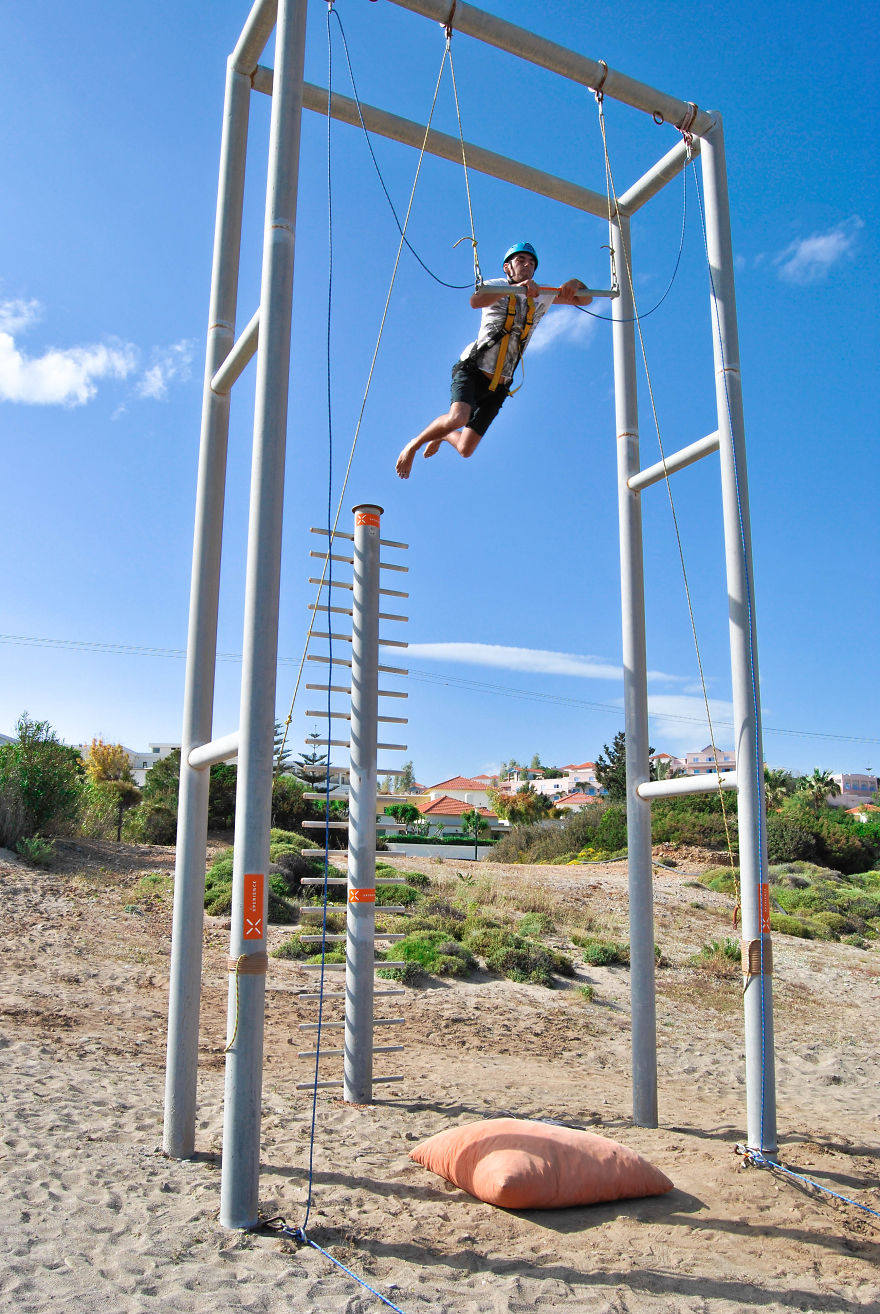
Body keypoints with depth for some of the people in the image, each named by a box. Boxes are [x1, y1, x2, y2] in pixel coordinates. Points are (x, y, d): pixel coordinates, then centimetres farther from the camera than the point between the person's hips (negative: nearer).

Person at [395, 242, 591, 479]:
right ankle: (413, 444, -7)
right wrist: (516, 287, -39)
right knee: (458, 418, -34)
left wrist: (575, 284, -11)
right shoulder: (497, 286, -1)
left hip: (498, 386, 5)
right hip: (473, 370, -5)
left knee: (466, 449, 3)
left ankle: (442, 435, 39)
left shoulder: (540, 297, 14)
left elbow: (585, 300, 13)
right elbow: (476, 301, -25)